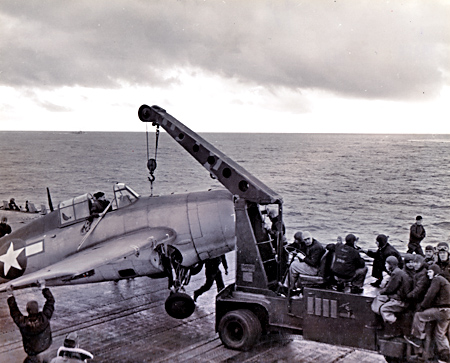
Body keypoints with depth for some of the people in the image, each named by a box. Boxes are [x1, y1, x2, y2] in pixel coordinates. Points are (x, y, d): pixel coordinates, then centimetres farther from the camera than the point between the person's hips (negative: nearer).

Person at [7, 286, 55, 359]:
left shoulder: (23, 323, -35)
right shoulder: (44, 317, -33)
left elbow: (14, 312, -15)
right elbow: (51, 301, -19)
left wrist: (11, 296, -8)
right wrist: (44, 288, -10)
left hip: (31, 350, -1)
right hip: (45, 345, 1)